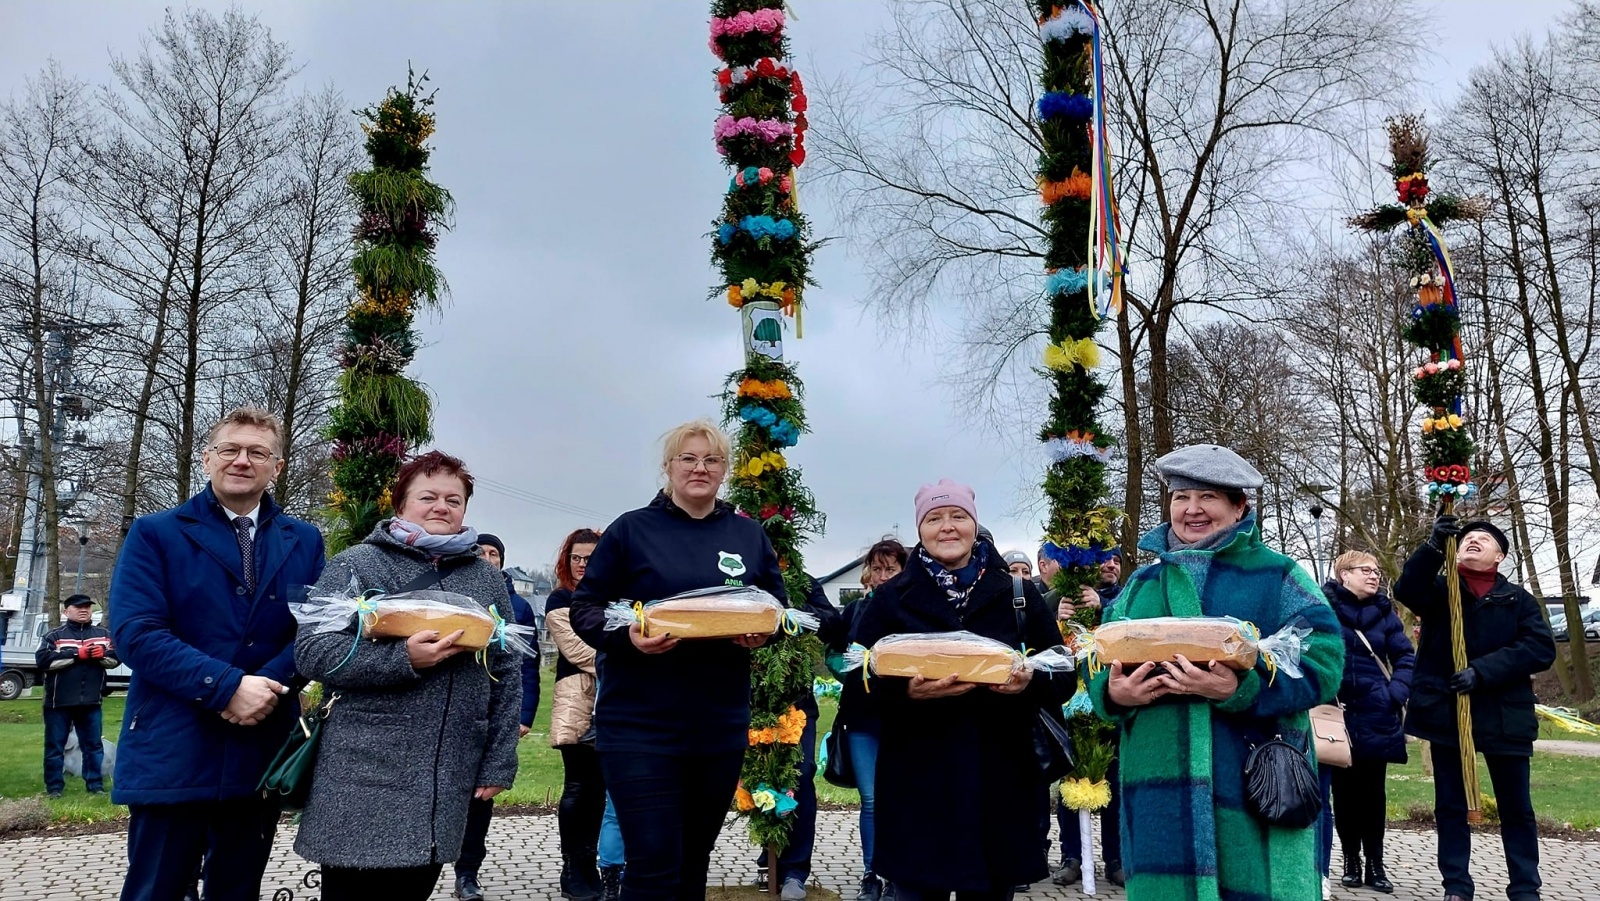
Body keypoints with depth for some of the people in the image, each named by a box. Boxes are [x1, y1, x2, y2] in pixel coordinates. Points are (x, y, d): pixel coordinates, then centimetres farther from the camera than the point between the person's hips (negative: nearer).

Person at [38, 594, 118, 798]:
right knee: (55, 746, 5)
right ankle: (54, 786, 14)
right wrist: (77, 654, -19)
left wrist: (101, 655, -16)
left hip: (90, 701, 2)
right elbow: (44, 660, -14)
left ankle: (95, 784, 15)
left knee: (93, 744, 7)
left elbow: (116, 658, 6)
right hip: (59, 702, -2)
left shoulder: (104, 635, 10)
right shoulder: (54, 635, 1)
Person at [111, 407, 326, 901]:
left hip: (262, 754, 3)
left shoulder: (305, 541, 10)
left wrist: (266, 685, -16)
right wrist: (228, 687, -20)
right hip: (171, 753, -3)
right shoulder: (155, 534, 1)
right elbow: (135, 633, -11)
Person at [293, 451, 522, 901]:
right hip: (365, 780, -3)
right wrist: (403, 659, -22)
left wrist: (499, 763, 7)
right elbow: (312, 652, -9)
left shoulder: (486, 578, 10)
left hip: (449, 785, 4)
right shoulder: (356, 565, -1)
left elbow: (506, 672, 11)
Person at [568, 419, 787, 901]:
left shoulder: (749, 535, 9)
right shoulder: (631, 529, -1)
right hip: (640, 724, -4)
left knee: (694, 859, 17)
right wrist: (629, 635, -22)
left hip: (722, 725, 4)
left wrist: (763, 632, -10)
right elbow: (584, 609, -2)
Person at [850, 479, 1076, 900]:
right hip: (918, 781, -1)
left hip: (1000, 780, 1)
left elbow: (1064, 677, 7)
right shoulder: (891, 598, 5)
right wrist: (907, 690, -20)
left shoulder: (1018, 593, 7)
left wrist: (1030, 682, -15)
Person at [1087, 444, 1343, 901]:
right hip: (1161, 787, 3)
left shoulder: (1278, 576, 2)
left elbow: (1322, 665, -9)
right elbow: (1100, 668, 12)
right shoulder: (1142, 583, 13)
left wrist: (1239, 690, -24)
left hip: (1252, 785, -3)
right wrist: (1114, 694, -12)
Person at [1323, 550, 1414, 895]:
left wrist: (1398, 692, -5)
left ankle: (1375, 863, 19)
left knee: (1373, 789, 9)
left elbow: (1405, 657, 9)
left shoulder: (1383, 611, 6)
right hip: (1336, 715, -2)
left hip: (1375, 716, 3)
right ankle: (1351, 860, 20)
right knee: (1344, 788, 8)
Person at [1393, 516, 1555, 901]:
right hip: (1445, 711, 0)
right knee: (1450, 805, 7)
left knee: (1516, 808, 9)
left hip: (1503, 715, 0)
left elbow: (1541, 648, -7)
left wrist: (1483, 670, -19)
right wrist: (1434, 546, -32)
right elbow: (1407, 589, -17)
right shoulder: (1439, 590, 6)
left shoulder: (1518, 599, 7)